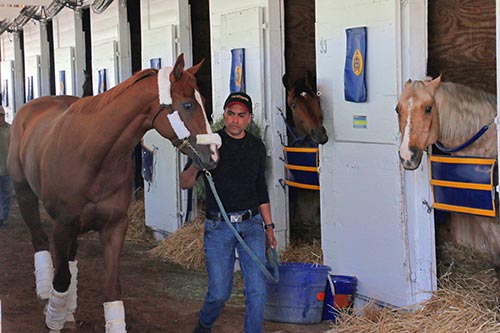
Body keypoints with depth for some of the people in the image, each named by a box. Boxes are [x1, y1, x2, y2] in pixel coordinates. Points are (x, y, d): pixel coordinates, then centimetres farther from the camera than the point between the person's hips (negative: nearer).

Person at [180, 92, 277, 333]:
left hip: (252, 224, 3)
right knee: (219, 293, 2)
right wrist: (195, 165, -32)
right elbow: (185, 184, -11)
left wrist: (268, 226, 15)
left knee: (257, 290, -2)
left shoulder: (257, 147, 7)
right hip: (218, 227, -3)